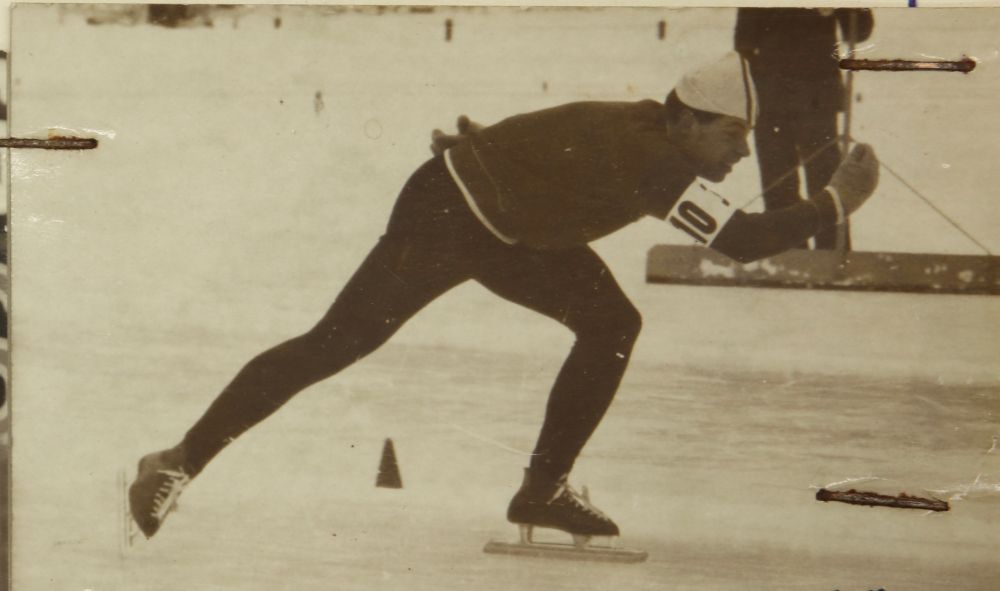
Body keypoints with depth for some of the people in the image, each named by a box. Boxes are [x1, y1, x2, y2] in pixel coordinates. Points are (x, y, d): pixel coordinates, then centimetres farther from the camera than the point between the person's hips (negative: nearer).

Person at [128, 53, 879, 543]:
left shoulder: (653, 133, 2)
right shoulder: (653, 159, -26)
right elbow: (742, 240, -28)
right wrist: (837, 203, -20)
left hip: (512, 230, 10)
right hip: (445, 214, -10)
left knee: (613, 323, 1)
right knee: (334, 345, -9)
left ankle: (545, 487, 8)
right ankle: (180, 463, 2)